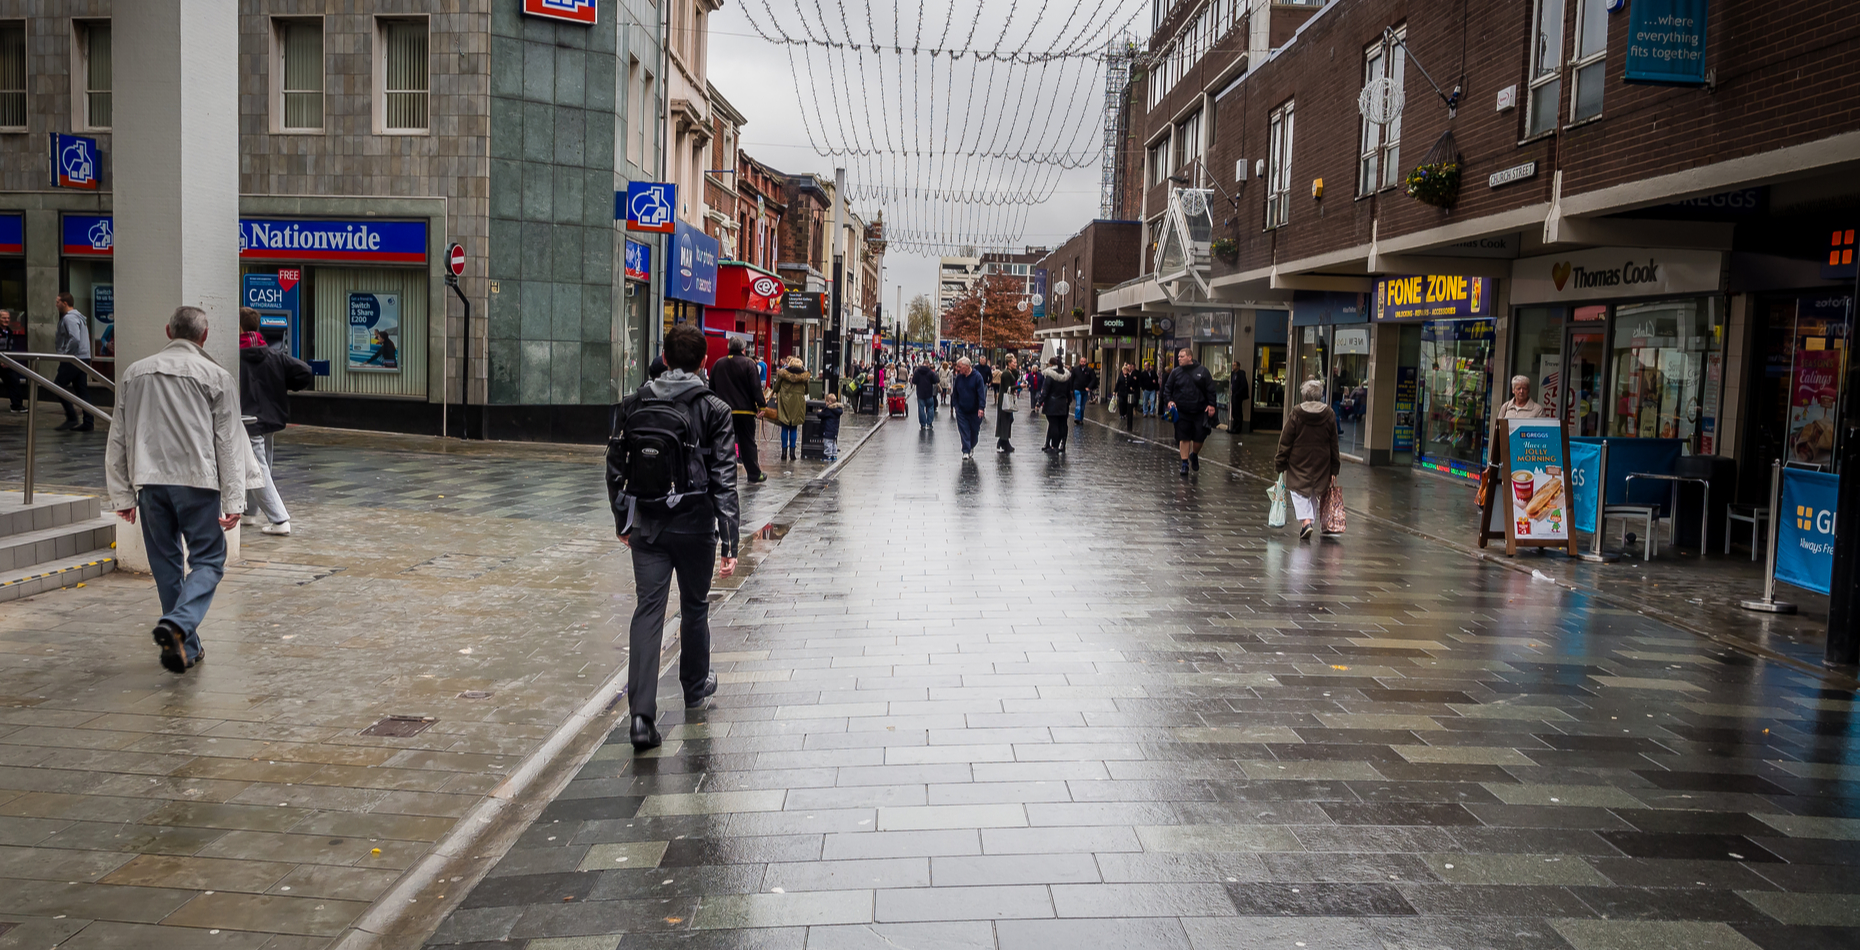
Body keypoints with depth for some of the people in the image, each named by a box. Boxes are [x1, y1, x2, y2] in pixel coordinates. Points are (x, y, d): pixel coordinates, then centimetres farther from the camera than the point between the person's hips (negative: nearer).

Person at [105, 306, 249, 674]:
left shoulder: (134, 374, 12)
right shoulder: (216, 377, 0)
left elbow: (118, 440, 13)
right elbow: (229, 443, -3)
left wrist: (122, 495, 18)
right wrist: (233, 501, -3)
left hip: (149, 481, 4)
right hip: (197, 479, -4)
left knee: (166, 563, 12)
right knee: (207, 560, 2)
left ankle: (186, 647, 15)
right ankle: (178, 624, -22)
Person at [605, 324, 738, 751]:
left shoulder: (632, 406, 1)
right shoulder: (714, 410, -7)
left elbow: (616, 469, 7)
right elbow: (724, 479, -10)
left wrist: (623, 521, 20)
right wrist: (729, 541, -9)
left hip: (646, 526, 2)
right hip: (695, 526, -1)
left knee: (648, 611, 0)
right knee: (695, 607, 18)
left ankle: (641, 715, -11)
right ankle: (696, 686, 39)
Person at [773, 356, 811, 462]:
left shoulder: (783, 373, -2)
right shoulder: (804, 376, 0)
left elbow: (776, 388, 2)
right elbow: (806, 391, 8)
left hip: (785, 402, -1)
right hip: (798, 404, 1)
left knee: (785, 428, 5)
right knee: (794, 429, 7)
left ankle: (784, 452, 4)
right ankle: (792, 451, 4)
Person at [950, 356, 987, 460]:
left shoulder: (977, 376, -10)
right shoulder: (959, 377, 1)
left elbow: (981, 393, -14)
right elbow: (955, 392, 12)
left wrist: (981, 408, -21)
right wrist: (955, 405, 7)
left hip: (974, 411, -2)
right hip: (961, 410, 2)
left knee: (974, 430, 10)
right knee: (964, 430, -3)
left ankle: (971, 448, 31)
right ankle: (966, 451, 0)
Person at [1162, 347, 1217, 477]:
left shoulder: (1202, 371, 0)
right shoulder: (1176, 372, 5)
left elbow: (1210, 389, 1)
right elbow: (1167, 388, 8)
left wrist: (1211, 404, -6)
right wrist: (1168, 400, -9)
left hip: (1200, 411, -1)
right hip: (1182, 412, 1)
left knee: (1199, 437, 3)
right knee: (1184, 438, 1)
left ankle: (1194, 455, 32)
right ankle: (1185, 463, 10)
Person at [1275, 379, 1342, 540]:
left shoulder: (1297, 413, -10)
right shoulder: (1329, 415, -1)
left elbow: (1286, 440, -6)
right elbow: (1334, 443, 4)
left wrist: (1280, 462, 2)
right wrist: (1334, 468, 10)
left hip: (1298, 461, -3)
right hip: (1321, 463, 3)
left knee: (1299, 492, 1)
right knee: (1315, 492, 16)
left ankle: (1305, 521, -18)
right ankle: (1310, 519, 19)